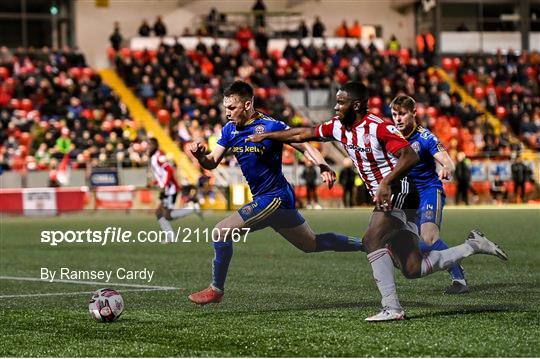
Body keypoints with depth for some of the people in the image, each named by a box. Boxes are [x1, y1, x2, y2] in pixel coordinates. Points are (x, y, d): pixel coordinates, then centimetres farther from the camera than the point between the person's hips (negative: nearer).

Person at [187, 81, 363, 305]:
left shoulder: (270, 126, -17)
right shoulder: (229, 129, 5)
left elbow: (304, 146, -12)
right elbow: (212, 162, 4)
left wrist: (323, 166, -27)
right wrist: (200, 155, -18)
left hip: (274, 198, -9)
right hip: (274, 199, 9)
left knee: (221, 232, -14)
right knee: (312, 244, 21)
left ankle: (216, 289, 1)